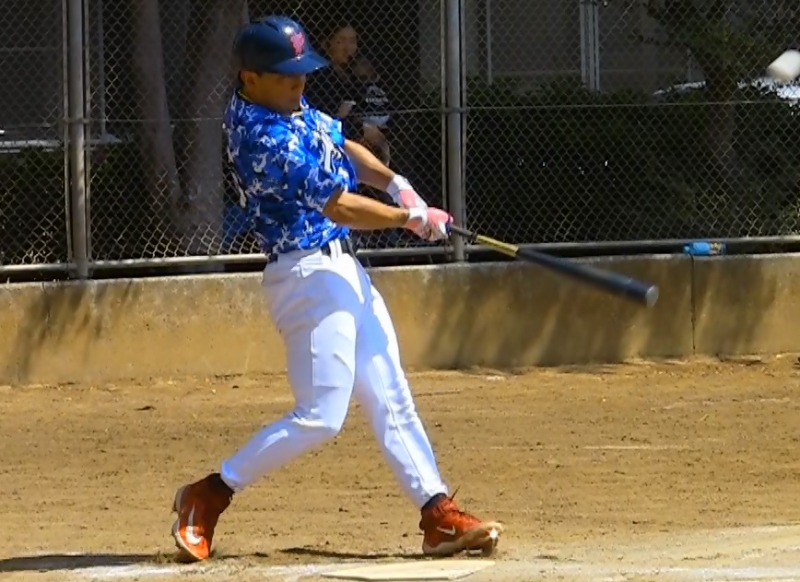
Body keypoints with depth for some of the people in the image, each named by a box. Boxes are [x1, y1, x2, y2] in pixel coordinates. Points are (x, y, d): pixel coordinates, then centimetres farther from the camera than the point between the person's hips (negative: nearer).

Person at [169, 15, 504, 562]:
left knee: (391, 398, 8)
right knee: (320, 415, -12)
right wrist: (413, 218, -10)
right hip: (309, 275, -10)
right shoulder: (267, 139, -23)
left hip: (342, 269, 10)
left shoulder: (290, 106, 7)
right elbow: (339, 207, -21)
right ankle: (209, 496, -2)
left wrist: (395, 183, 3)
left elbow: (341, 145, 20)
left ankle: (438, 514, 9)